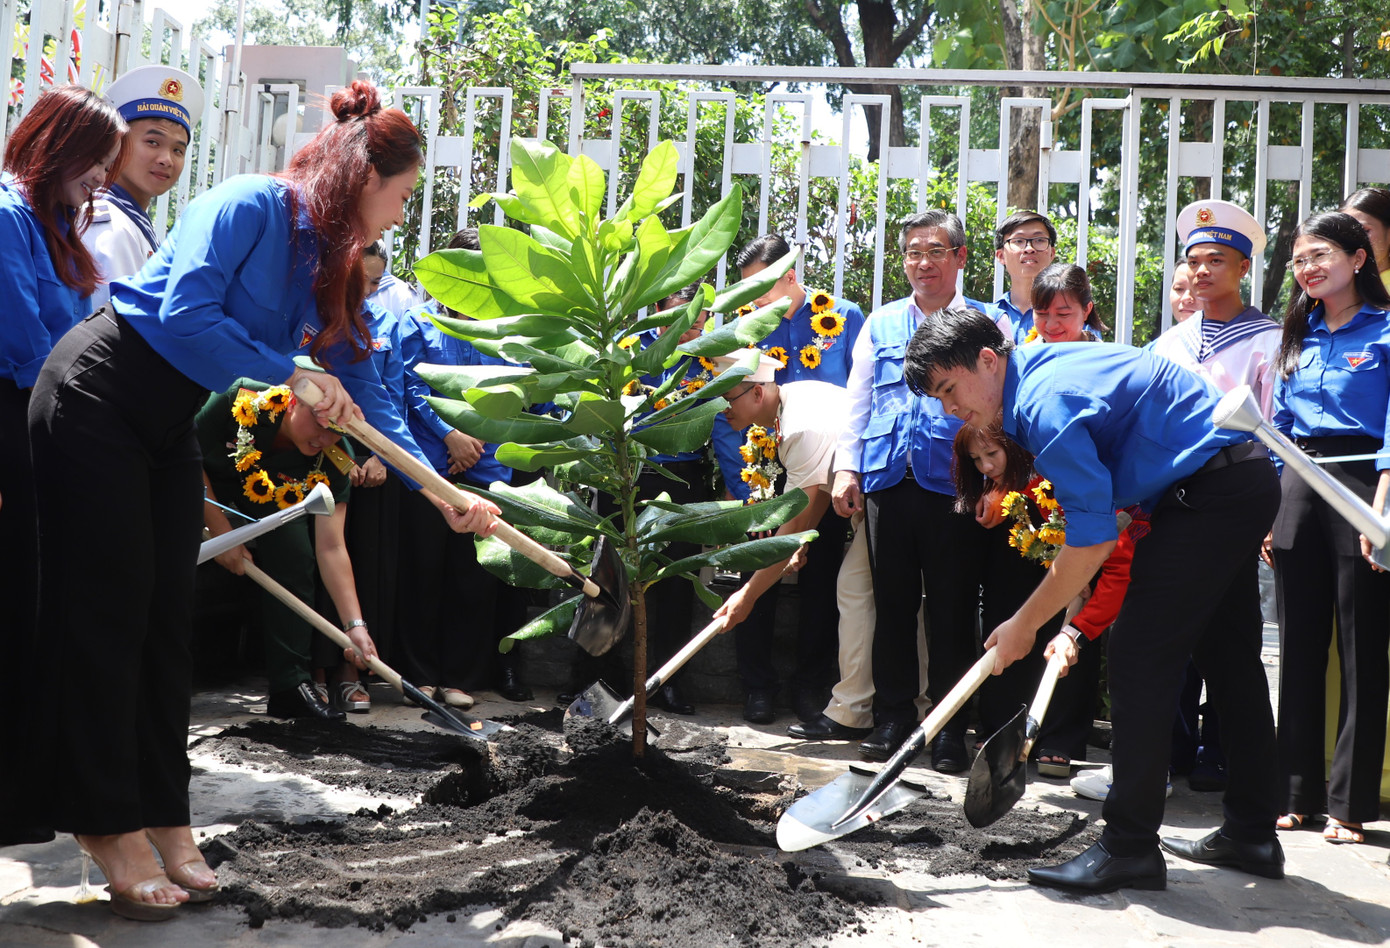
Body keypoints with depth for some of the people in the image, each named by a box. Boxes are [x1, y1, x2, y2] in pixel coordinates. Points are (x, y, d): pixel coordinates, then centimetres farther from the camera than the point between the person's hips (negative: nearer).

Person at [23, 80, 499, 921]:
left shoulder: (332, 267, 7)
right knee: (110, 608, -4)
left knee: (168, 614, 6)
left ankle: (163, 818, 14)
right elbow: (186, 315, -28)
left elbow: (366, 394, 8)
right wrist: (291, 376, -21)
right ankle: (110, 826, 3)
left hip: (171, 425, 8)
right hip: (98, 400, -8)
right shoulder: (250, 205, -16)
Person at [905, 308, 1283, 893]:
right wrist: (1074, 622, 13)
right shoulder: (1040, 377, 12)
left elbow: (1093, 541, -21)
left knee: (1141, 658, -9)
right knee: (1229, 658, 16)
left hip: (1210, 491, -11)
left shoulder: (1046, 403, -20)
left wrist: (1025, 624, -11)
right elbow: (1094, 515, 17)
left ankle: (1130, 848, -4)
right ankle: (1251, 834, 26)